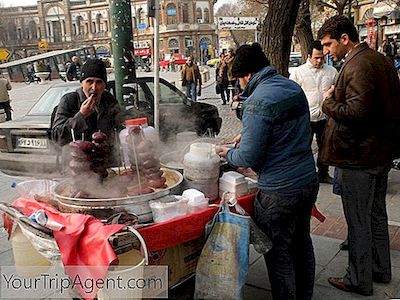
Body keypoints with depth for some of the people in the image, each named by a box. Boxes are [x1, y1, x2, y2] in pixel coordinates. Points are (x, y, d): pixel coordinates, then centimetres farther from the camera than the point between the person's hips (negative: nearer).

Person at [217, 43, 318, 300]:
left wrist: (228, 154, 1)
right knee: (302, 243, 23)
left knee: (278, 254, 9)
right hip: (309, 181, 9)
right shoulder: (294, 88, 6)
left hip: (279, 192, -9)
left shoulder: (259, 100, -20)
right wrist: (249, 135, 19)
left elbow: (248, 157, -19)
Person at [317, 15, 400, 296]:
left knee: (358, 220, 3)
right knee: (377, 213, 21)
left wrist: (329, 102, -12)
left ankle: (359, 280, 18)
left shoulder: (358, 65, -20)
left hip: (359, 156, -10)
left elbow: (356, 112, -29)